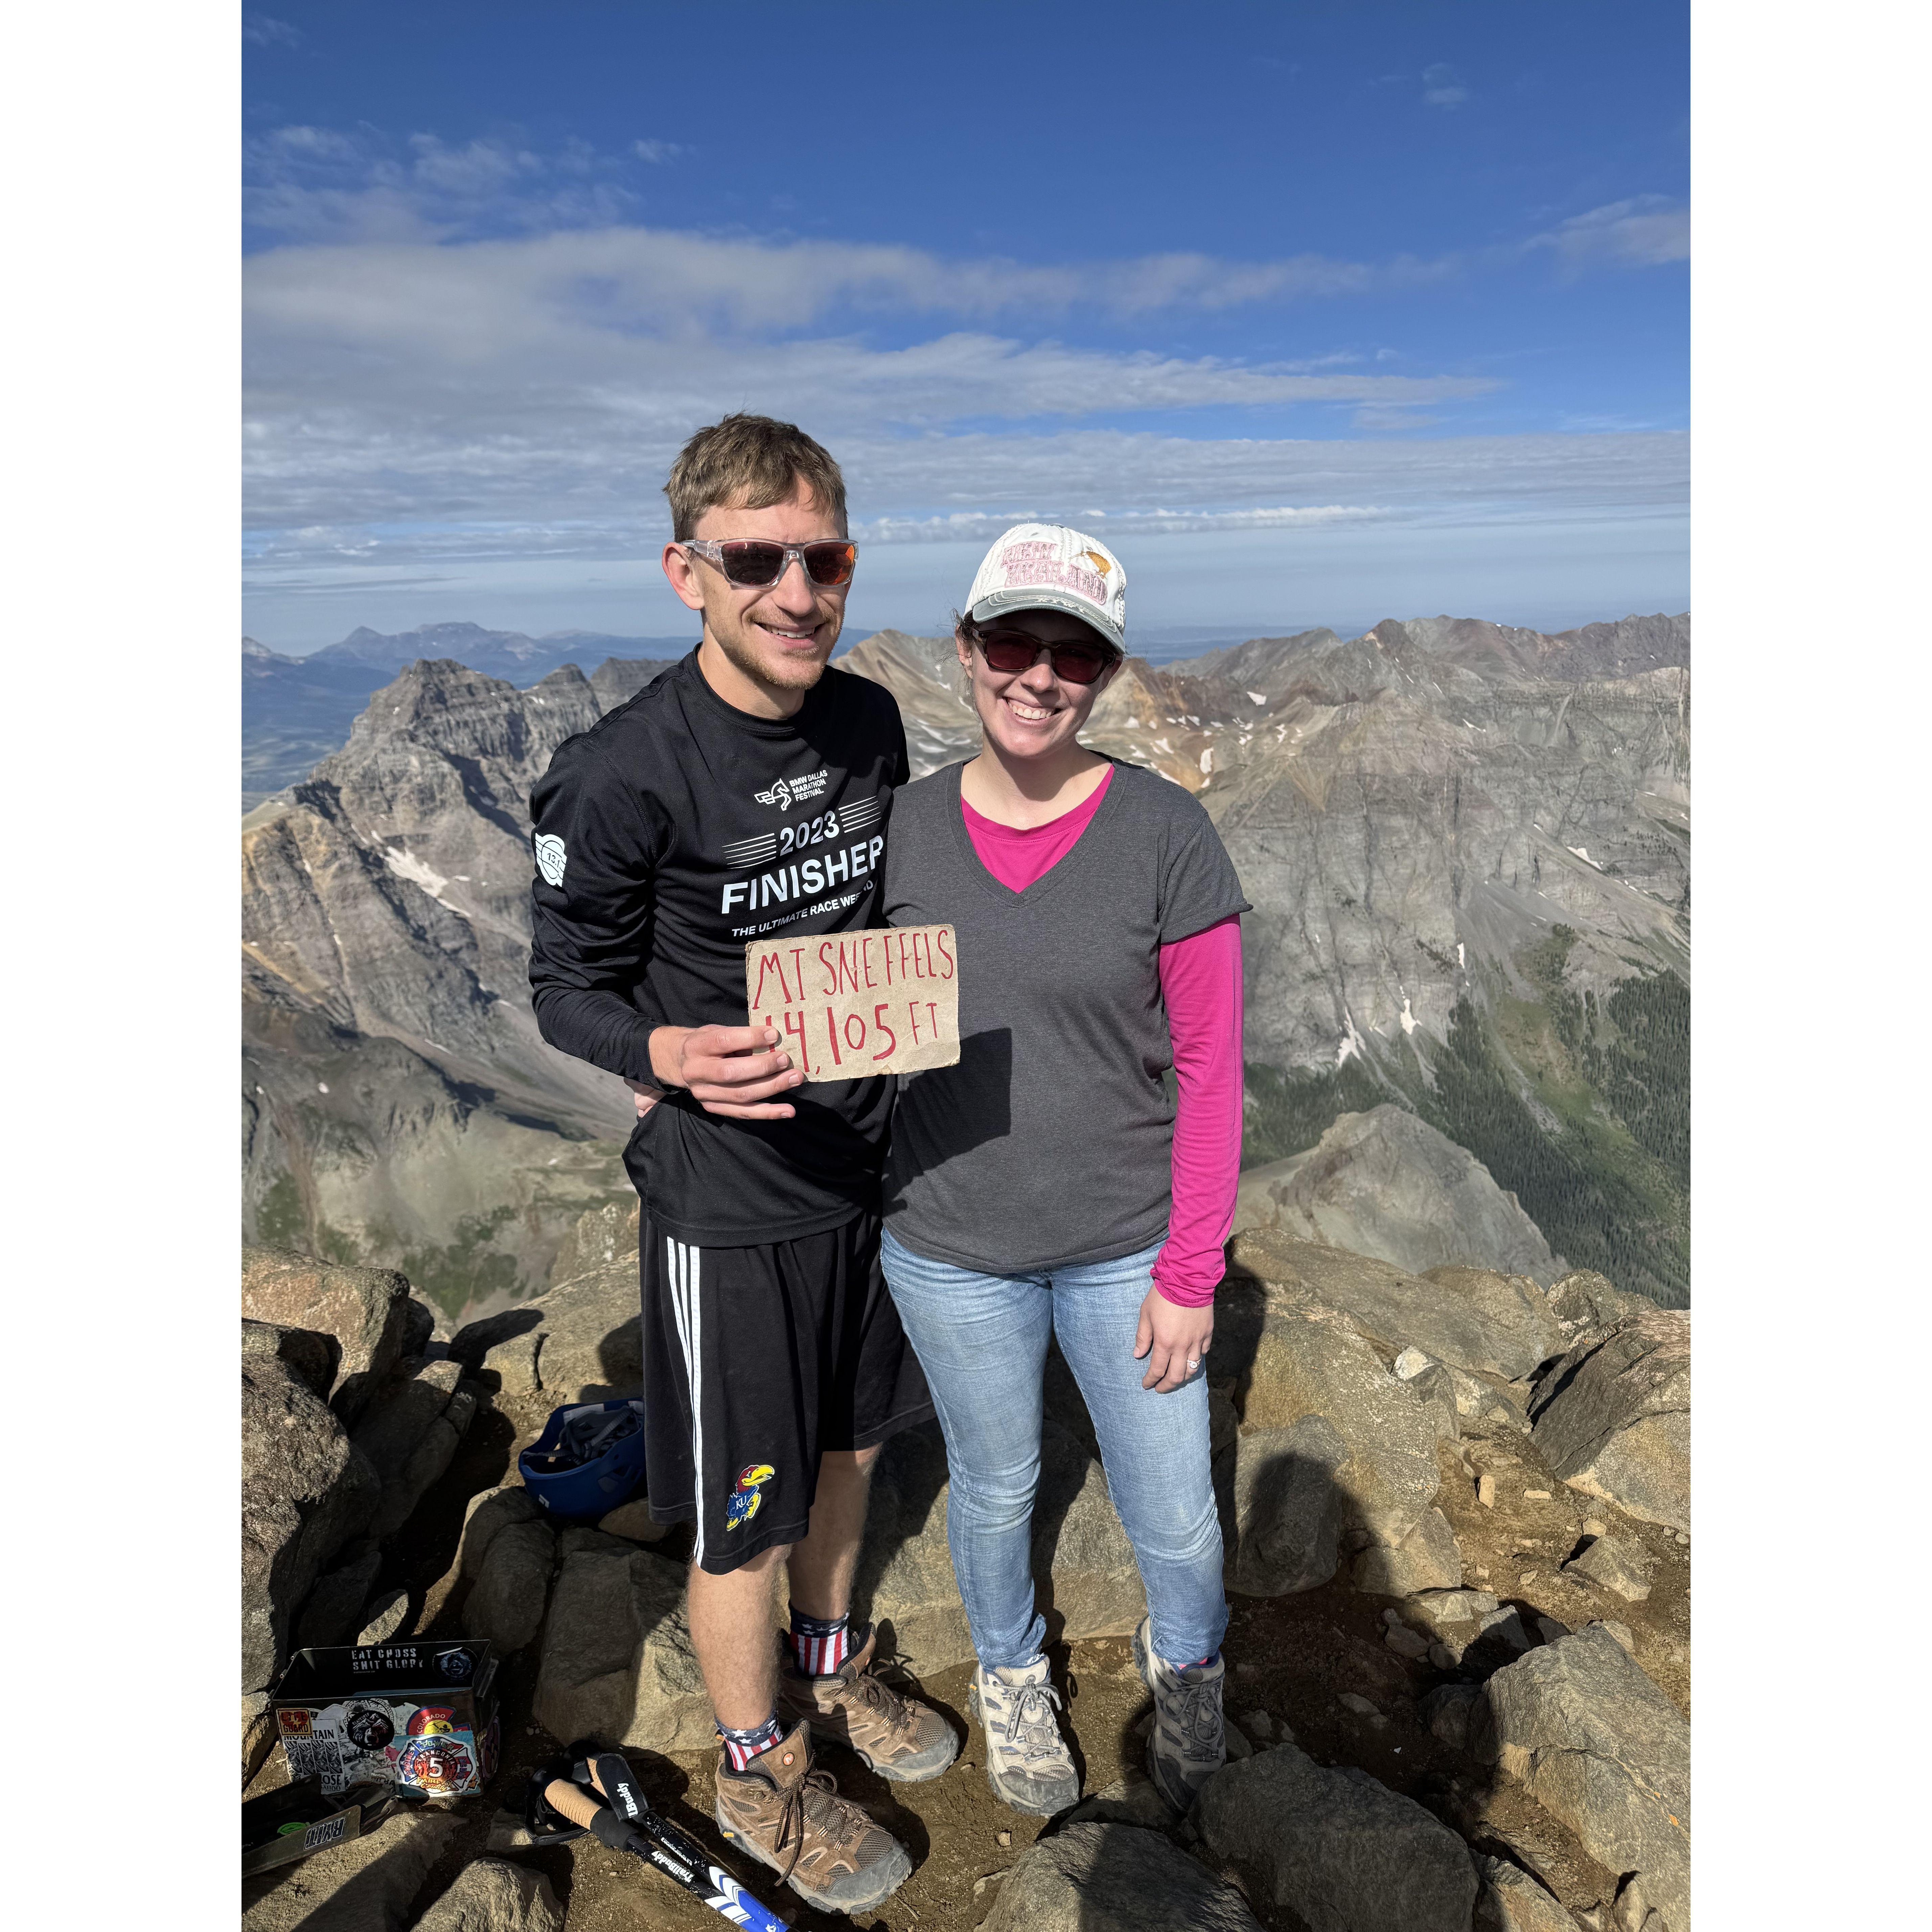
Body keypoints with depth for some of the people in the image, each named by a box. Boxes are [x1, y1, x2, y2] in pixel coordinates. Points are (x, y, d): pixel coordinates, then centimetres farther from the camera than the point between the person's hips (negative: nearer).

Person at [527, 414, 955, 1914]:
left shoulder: (871, 722, -2)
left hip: (872, 1158, 6)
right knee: (744, 1522, 11)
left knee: (848, 1446, 25)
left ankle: (831, 1669, 52)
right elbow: (567, 987, -11)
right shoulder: (622, 775, -21)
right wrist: (669, 1055, -30)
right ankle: (760, 1772, 40)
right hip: (729, 1199, -6)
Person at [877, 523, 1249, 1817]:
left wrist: (1190, 1273, -8)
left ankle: (1187, 1663, 51)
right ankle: (1011, 1676, 53)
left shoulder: (1167, 835, -14)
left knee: (1174, 1512, 15)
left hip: (1126, 1246, -1)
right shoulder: (905, 827, -7)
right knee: (994, 1488, 22)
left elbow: (1210, 1069, -10)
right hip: (950, 1245, 2)